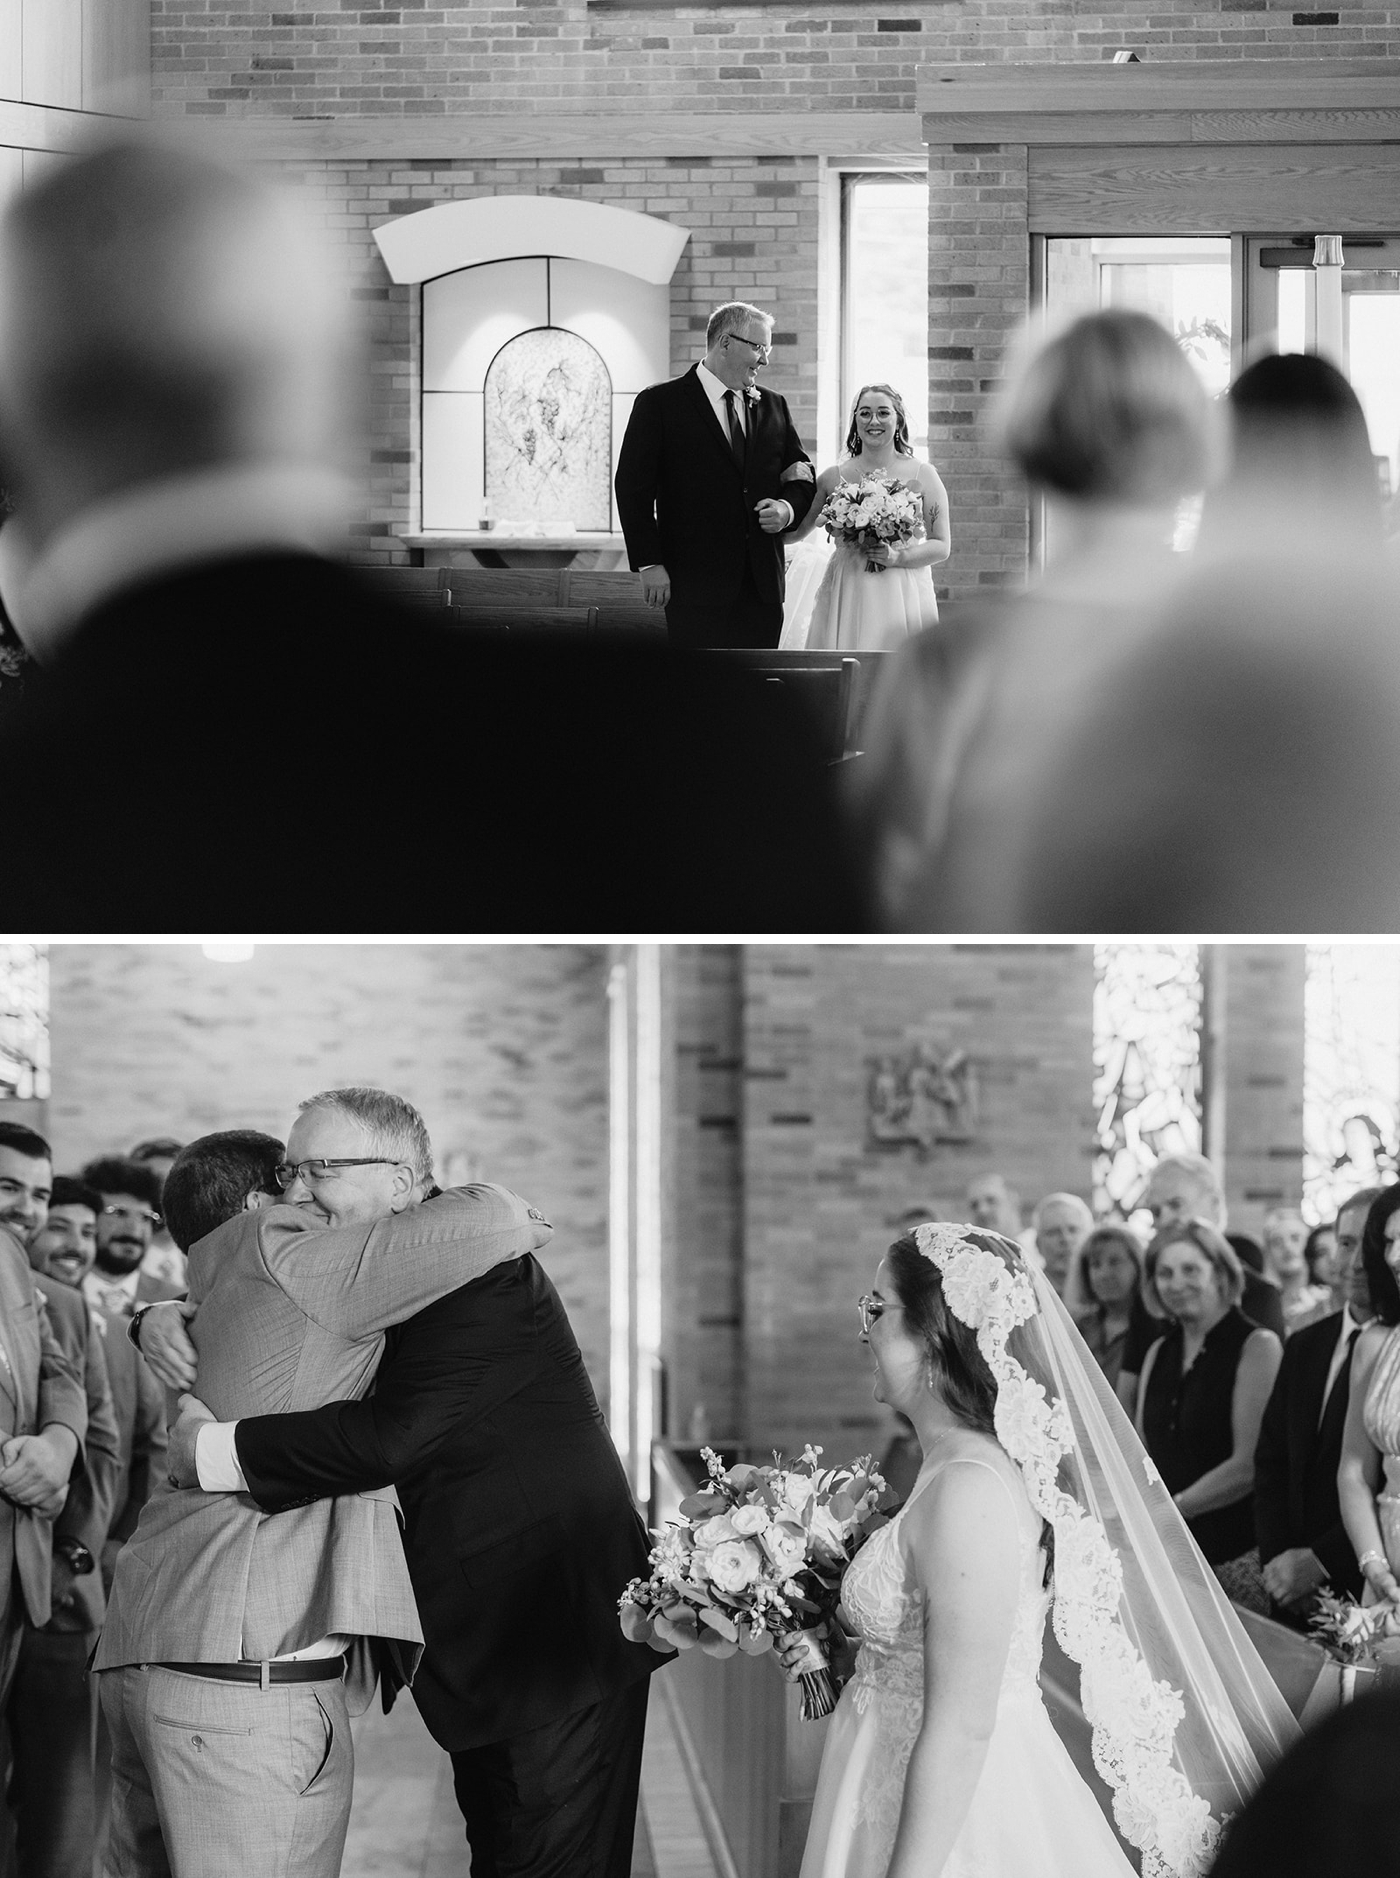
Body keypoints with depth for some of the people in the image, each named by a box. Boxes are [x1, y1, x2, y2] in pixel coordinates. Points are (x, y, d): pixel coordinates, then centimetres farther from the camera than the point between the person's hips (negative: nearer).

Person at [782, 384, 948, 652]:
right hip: (847, 597, 1)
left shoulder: (923, 475, 5)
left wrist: (898, 557, -11)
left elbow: (942, 546, 3)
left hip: (904, 597, -1)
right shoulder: (834, 477, 7)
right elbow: (795, 531, 9)